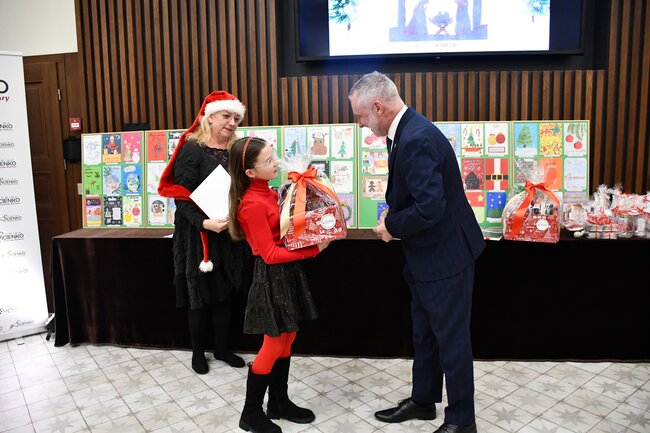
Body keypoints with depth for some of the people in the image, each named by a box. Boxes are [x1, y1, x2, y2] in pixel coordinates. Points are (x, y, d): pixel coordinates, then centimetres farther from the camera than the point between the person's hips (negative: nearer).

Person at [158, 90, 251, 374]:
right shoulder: (191, 149, -9)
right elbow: (183, 195, -15)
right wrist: (204, 222, -29)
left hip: (230, 236, 5)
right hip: (199, 235, -5)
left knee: (225, 293, 13)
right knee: (200, 296, 7)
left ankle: (222, 349, 29)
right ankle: (198, 352, 25)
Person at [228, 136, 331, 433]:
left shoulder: (269, 193, 6)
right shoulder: (252, 204, -21)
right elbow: (271, 254, -21)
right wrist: (314, 249, -22)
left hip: (288, 272, 9)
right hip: (273, 276, -9)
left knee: (287, 340, 16)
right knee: (274, 346, 3)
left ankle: (279, 402, 33)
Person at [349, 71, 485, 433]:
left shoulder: (417, 139, -26)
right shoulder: (407, 130, 5)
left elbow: (430, 207, -31)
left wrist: (392, 226, -16)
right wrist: (393, 217, 0)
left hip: (445, 255, -10)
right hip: (426, 254, 10)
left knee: (451, 339, 7)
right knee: (425, 333, 22)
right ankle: (423, 400, 41)